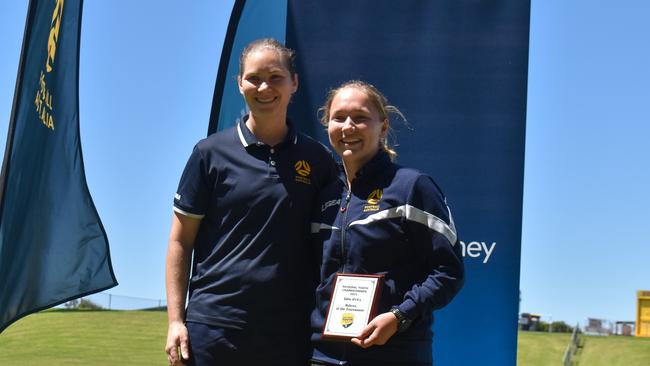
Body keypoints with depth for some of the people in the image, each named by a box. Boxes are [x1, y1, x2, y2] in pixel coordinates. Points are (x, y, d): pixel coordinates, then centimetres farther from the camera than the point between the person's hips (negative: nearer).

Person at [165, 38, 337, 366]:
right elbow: (180, 242, 2)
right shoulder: (211, 153, 1)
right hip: (214, 325, -1)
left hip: (290, 333, 2)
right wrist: (175, 320, -5)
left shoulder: (317, 158, 6)